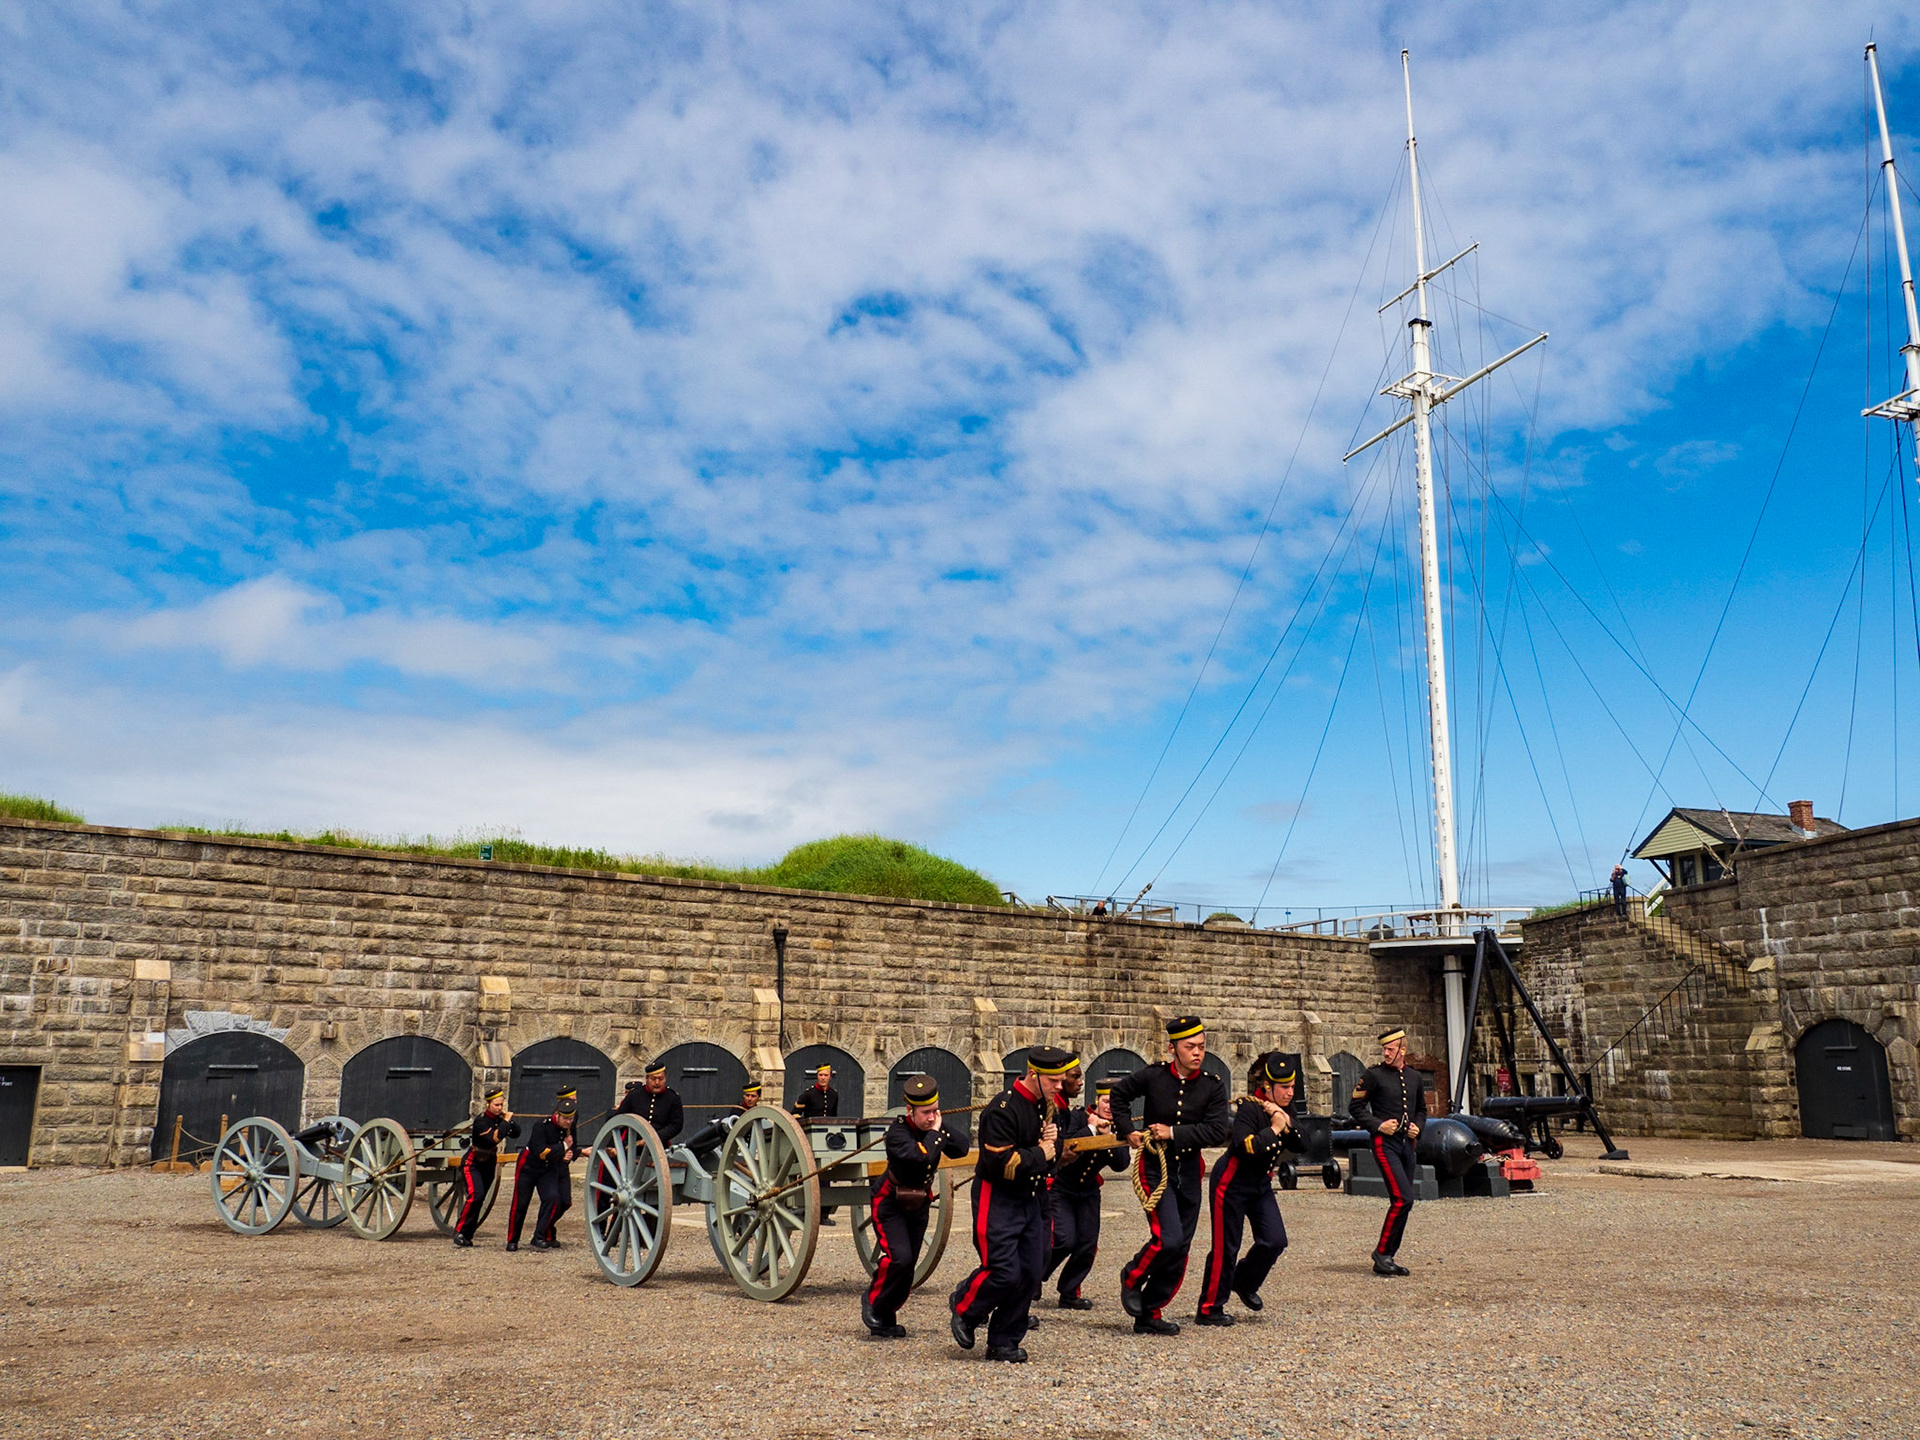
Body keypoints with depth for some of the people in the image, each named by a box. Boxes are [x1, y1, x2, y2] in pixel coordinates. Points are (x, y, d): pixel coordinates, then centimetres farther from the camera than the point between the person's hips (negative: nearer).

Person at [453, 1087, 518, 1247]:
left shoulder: (499, 1118, -1)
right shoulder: (481, 1121, -21)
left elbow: (516, 1134, -4)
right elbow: (493, 1139, -33)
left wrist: (507, 1120, -16)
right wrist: (505, 1122, -27)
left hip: (488, 1164, 6)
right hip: (472, 1163, -6)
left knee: (479, 1200, 6)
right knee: (475, 1195, -22)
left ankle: (467, 1236, 14)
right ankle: (459, 1232, -13)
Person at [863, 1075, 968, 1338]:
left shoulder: (935, 1126, -4)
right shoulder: (897, 1131, -24)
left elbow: (961, 1148, -10)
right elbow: (921, 1155, -40)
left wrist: (941, 1131, -22)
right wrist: (934, 1133, -26)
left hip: (918, 1205, 6)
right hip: (889, 1205, -6)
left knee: (908, 1267, 8)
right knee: (899, 1258, -22)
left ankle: (886, 1319, 24)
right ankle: (873, 1302, 1)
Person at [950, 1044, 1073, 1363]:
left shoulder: (1046, 1106, 8)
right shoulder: (1003, 1109, -19)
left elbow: (1053, 1156, 20)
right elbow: (1001, 1164, -24)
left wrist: (1053, 1141, -3)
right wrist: (1039, 1153, -12)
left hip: (1032, 1200, 8)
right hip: (998, 1201, -8)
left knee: (1029, 1274, 4)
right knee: (1005, 1273, -12)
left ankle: (1004, 1342, 16)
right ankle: (963, 1312, 15)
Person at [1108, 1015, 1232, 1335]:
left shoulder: (1213, 1087, -3)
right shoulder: (1153, 1076, -7)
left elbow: (1218, 1129, -14)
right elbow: (1117, 1093, 9)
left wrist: (1174, 1133, -17)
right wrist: (1127, 1131, 2)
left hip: (1189, 1172, 4)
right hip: (1155, 1168, -3)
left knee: (1180, 1250, 6)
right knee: (1169, 1239, -19)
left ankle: (1149, 1315, 21)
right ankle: (1132, 1278, 10)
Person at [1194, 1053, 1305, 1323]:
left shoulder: (1283, 1110, 2)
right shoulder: (1249, 1109, -22)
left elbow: (1300, 1147, -3)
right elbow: (1245, 1147, -34)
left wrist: (1287, 1124, -19)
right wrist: (1274, 1129, -28)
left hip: (1261, 1184, 8)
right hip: (1232, 1182, -7)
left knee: (1275, 1241, -2)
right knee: (1226, 1247, -2)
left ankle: (1245, 1283, 24)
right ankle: (1209, 1309, 10)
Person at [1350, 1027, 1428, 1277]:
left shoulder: (1416, 1077, 12)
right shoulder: (1374, 1075, -4)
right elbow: (1356, 1107, -2)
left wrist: (1417, 1127, 6)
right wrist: (1378, 1125, -14)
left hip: (1407, 1144, 6)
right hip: (1385, 1143, -6)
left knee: (1402, 1201, 7)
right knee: (1403, 1199, -16)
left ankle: (1388, 1256, 17)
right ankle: (1382, 1254, -6)